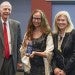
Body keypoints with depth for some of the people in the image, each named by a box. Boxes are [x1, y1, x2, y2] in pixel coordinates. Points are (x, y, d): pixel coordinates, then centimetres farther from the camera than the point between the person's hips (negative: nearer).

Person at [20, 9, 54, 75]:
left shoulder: (47, 34, -4)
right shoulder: (28, 33, 10)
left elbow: (48, 53, -10)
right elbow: (22, 49, 13)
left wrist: (36, 53, -23)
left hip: (41, 68, -3)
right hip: (28, 67, 4)